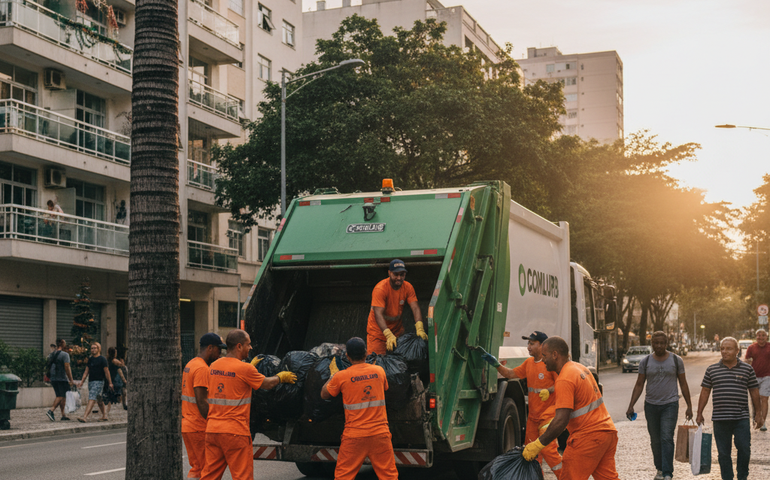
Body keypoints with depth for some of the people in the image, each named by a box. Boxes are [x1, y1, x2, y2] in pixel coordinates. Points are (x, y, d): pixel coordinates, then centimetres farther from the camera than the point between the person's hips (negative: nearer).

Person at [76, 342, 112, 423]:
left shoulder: (102, 359, -6)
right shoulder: (90, 359, 14)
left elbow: (106, 372, -6)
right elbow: (86, 371, 17)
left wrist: (110, 383, -6)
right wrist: (82, 381, 10)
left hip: (99, 382, -7)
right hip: (91, 382, 7)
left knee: (92, 399, -17)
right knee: (98, 400, 15)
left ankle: (84, 417, -28)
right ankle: (104, 416, 27)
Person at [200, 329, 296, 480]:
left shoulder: (214, 366, 8)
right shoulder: (244, 369, -12)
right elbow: (267, 384, 3)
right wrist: (281, 377, 21)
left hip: (212, 429, 7)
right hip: (235, 432, -7)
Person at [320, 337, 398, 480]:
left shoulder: (341, 376, -5)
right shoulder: (379, 371, 3)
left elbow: (324, 395, 10)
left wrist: (333, 374, 24)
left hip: (354, 436, -2)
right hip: (380, 434, 2)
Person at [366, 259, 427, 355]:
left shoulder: (408, 287, -6)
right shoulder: (380, 289, -22)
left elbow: (415, 308, -14)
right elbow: (378, 314, -30)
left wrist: (419, 328, -32)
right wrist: (389, 335, -42)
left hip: (397, 329, 5)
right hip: (378, 330, -5)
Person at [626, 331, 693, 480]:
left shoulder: (676, 360, 1)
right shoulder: (645, 362, 3)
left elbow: (683, 384, 7)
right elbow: (639, 385, 6)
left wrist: (689, 406, 5)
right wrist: (631, 406, -1)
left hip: (670, 405, -2)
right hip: (651, 405, 2)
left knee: (667, 438, -12)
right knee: (655, 441, 8)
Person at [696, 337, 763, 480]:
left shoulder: (747, 369, 5)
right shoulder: (712, 370, 6)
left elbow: (754, 392, 9)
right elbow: (705, 392, 9)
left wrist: (758, 414, 8)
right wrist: (699, 413, 7)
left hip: (741, 418, -1)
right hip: (720, 418, 1)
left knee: (744, 449, -3)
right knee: (723, 453, 5)